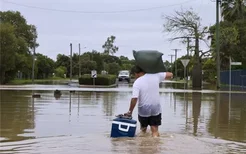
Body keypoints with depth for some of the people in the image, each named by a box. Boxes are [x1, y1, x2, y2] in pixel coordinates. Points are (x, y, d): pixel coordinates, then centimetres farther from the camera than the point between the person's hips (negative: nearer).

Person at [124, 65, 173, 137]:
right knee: (155, 130, 3)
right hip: (156, 109, 2)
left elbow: (134, 99, -21)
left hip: (143, 110, -2)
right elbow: (170, 75, 4)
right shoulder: (155, 76, -4)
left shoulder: (137, 83, -14)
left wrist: (130, 111, -12)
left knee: (143, 130, 20)